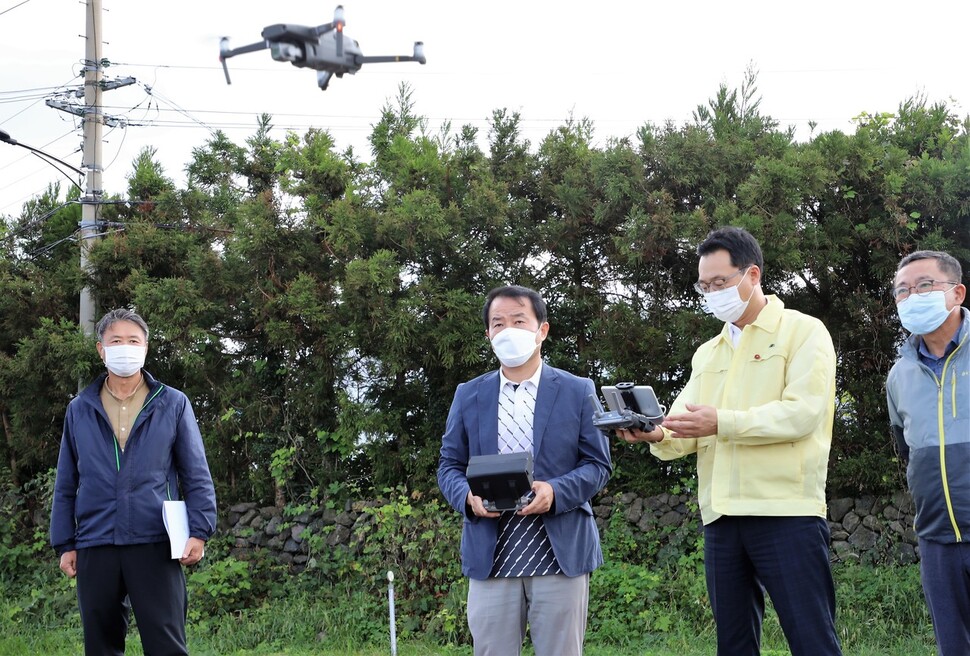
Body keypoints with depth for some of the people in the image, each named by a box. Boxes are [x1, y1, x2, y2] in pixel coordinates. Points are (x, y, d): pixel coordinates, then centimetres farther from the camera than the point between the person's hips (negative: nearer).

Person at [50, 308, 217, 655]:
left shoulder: (173, 405, 5)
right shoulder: (80, 409, 11)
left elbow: (197, 477, 4)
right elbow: (66, 485, 14)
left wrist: (199, 532, -7)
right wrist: (64, 544, 7)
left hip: (155, 546, -2)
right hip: (95, 548, 3)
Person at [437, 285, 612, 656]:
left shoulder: (578, 391, 6)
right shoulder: (468, 396, 12)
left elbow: (598, 464, 3)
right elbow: (449, 465, 12)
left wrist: (555, 492, -16)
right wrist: (468, 497, -11)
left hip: (561, 552, -1)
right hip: (490, 555, 2)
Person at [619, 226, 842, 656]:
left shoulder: (804, 332, 1)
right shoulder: (706, 355, 21)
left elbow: (803, 411, -13)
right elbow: (683, 433, 12)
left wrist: (722, 422, -21)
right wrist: (658, 435, -12)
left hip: (787, 512, -6)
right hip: (721, 517, 7)